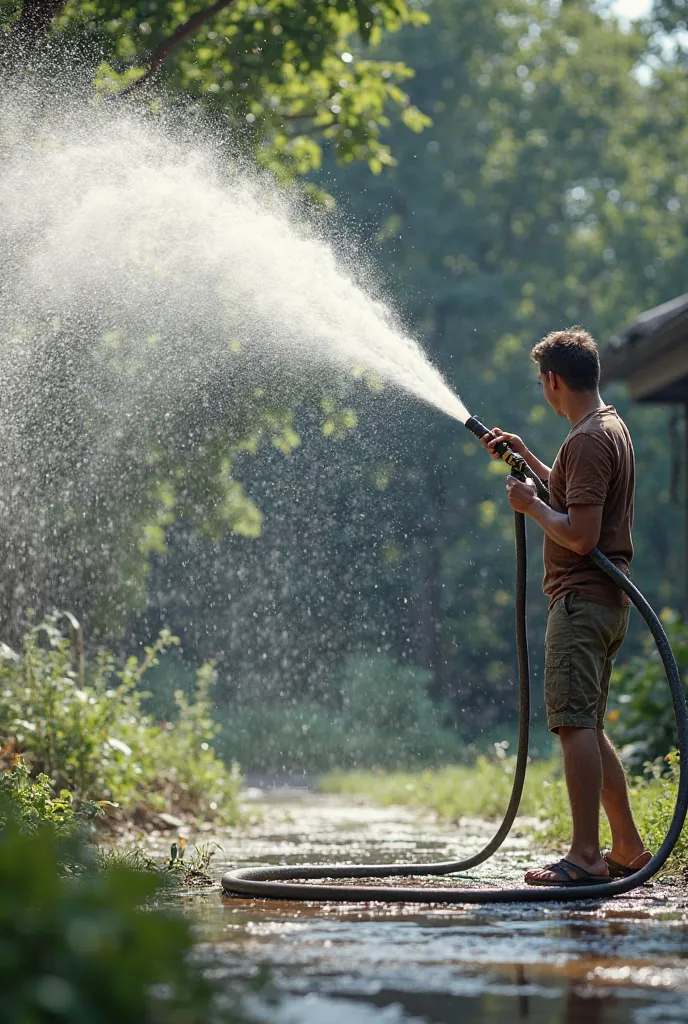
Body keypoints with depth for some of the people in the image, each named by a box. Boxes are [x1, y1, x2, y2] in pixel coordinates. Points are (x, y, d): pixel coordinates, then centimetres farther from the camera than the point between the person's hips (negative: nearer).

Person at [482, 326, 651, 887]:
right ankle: (628, 848, 19)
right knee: (588, 729, 15)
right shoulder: (610, 426, 17)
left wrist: (531, 504, -9)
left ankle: (586, 856, -16)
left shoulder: (588, 440, -16)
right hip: (605, 602, 11)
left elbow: (580, 534, -23)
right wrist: (526, 456, 31)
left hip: (582, 601, -11)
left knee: (576, 724, -13)